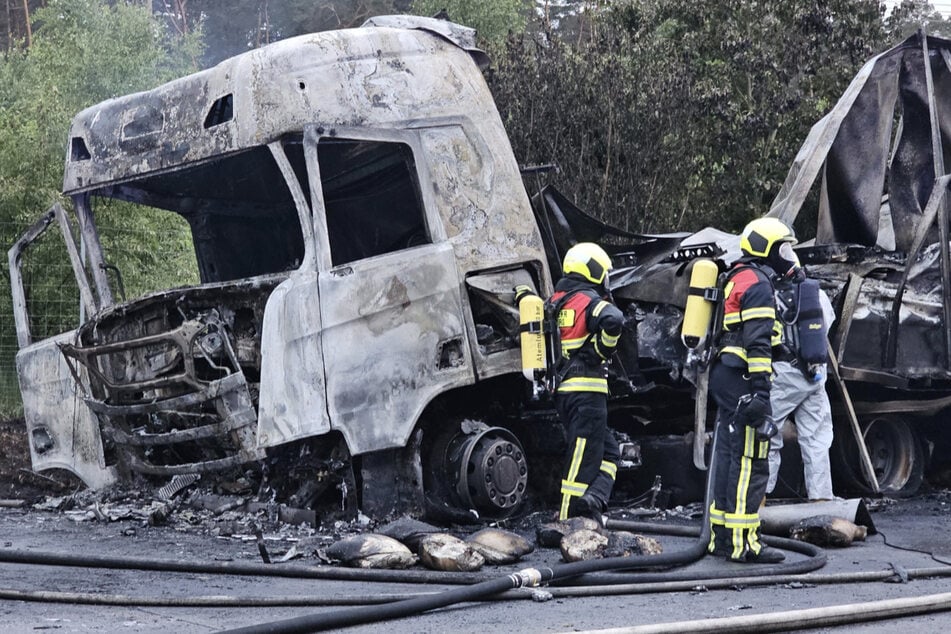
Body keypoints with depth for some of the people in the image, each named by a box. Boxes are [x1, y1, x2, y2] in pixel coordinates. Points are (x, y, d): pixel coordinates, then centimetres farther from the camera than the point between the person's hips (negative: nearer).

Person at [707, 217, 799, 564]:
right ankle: (742, 541, -9)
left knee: (728, 457, 12)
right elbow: (758, 343, -19)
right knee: (750, 461, -9)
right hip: (742, 381, -10)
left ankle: (722, 535, 16)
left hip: (725, 378, 10)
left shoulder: (736, 279, 20)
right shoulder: (757, 284, -11)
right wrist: (760, 392, -24)